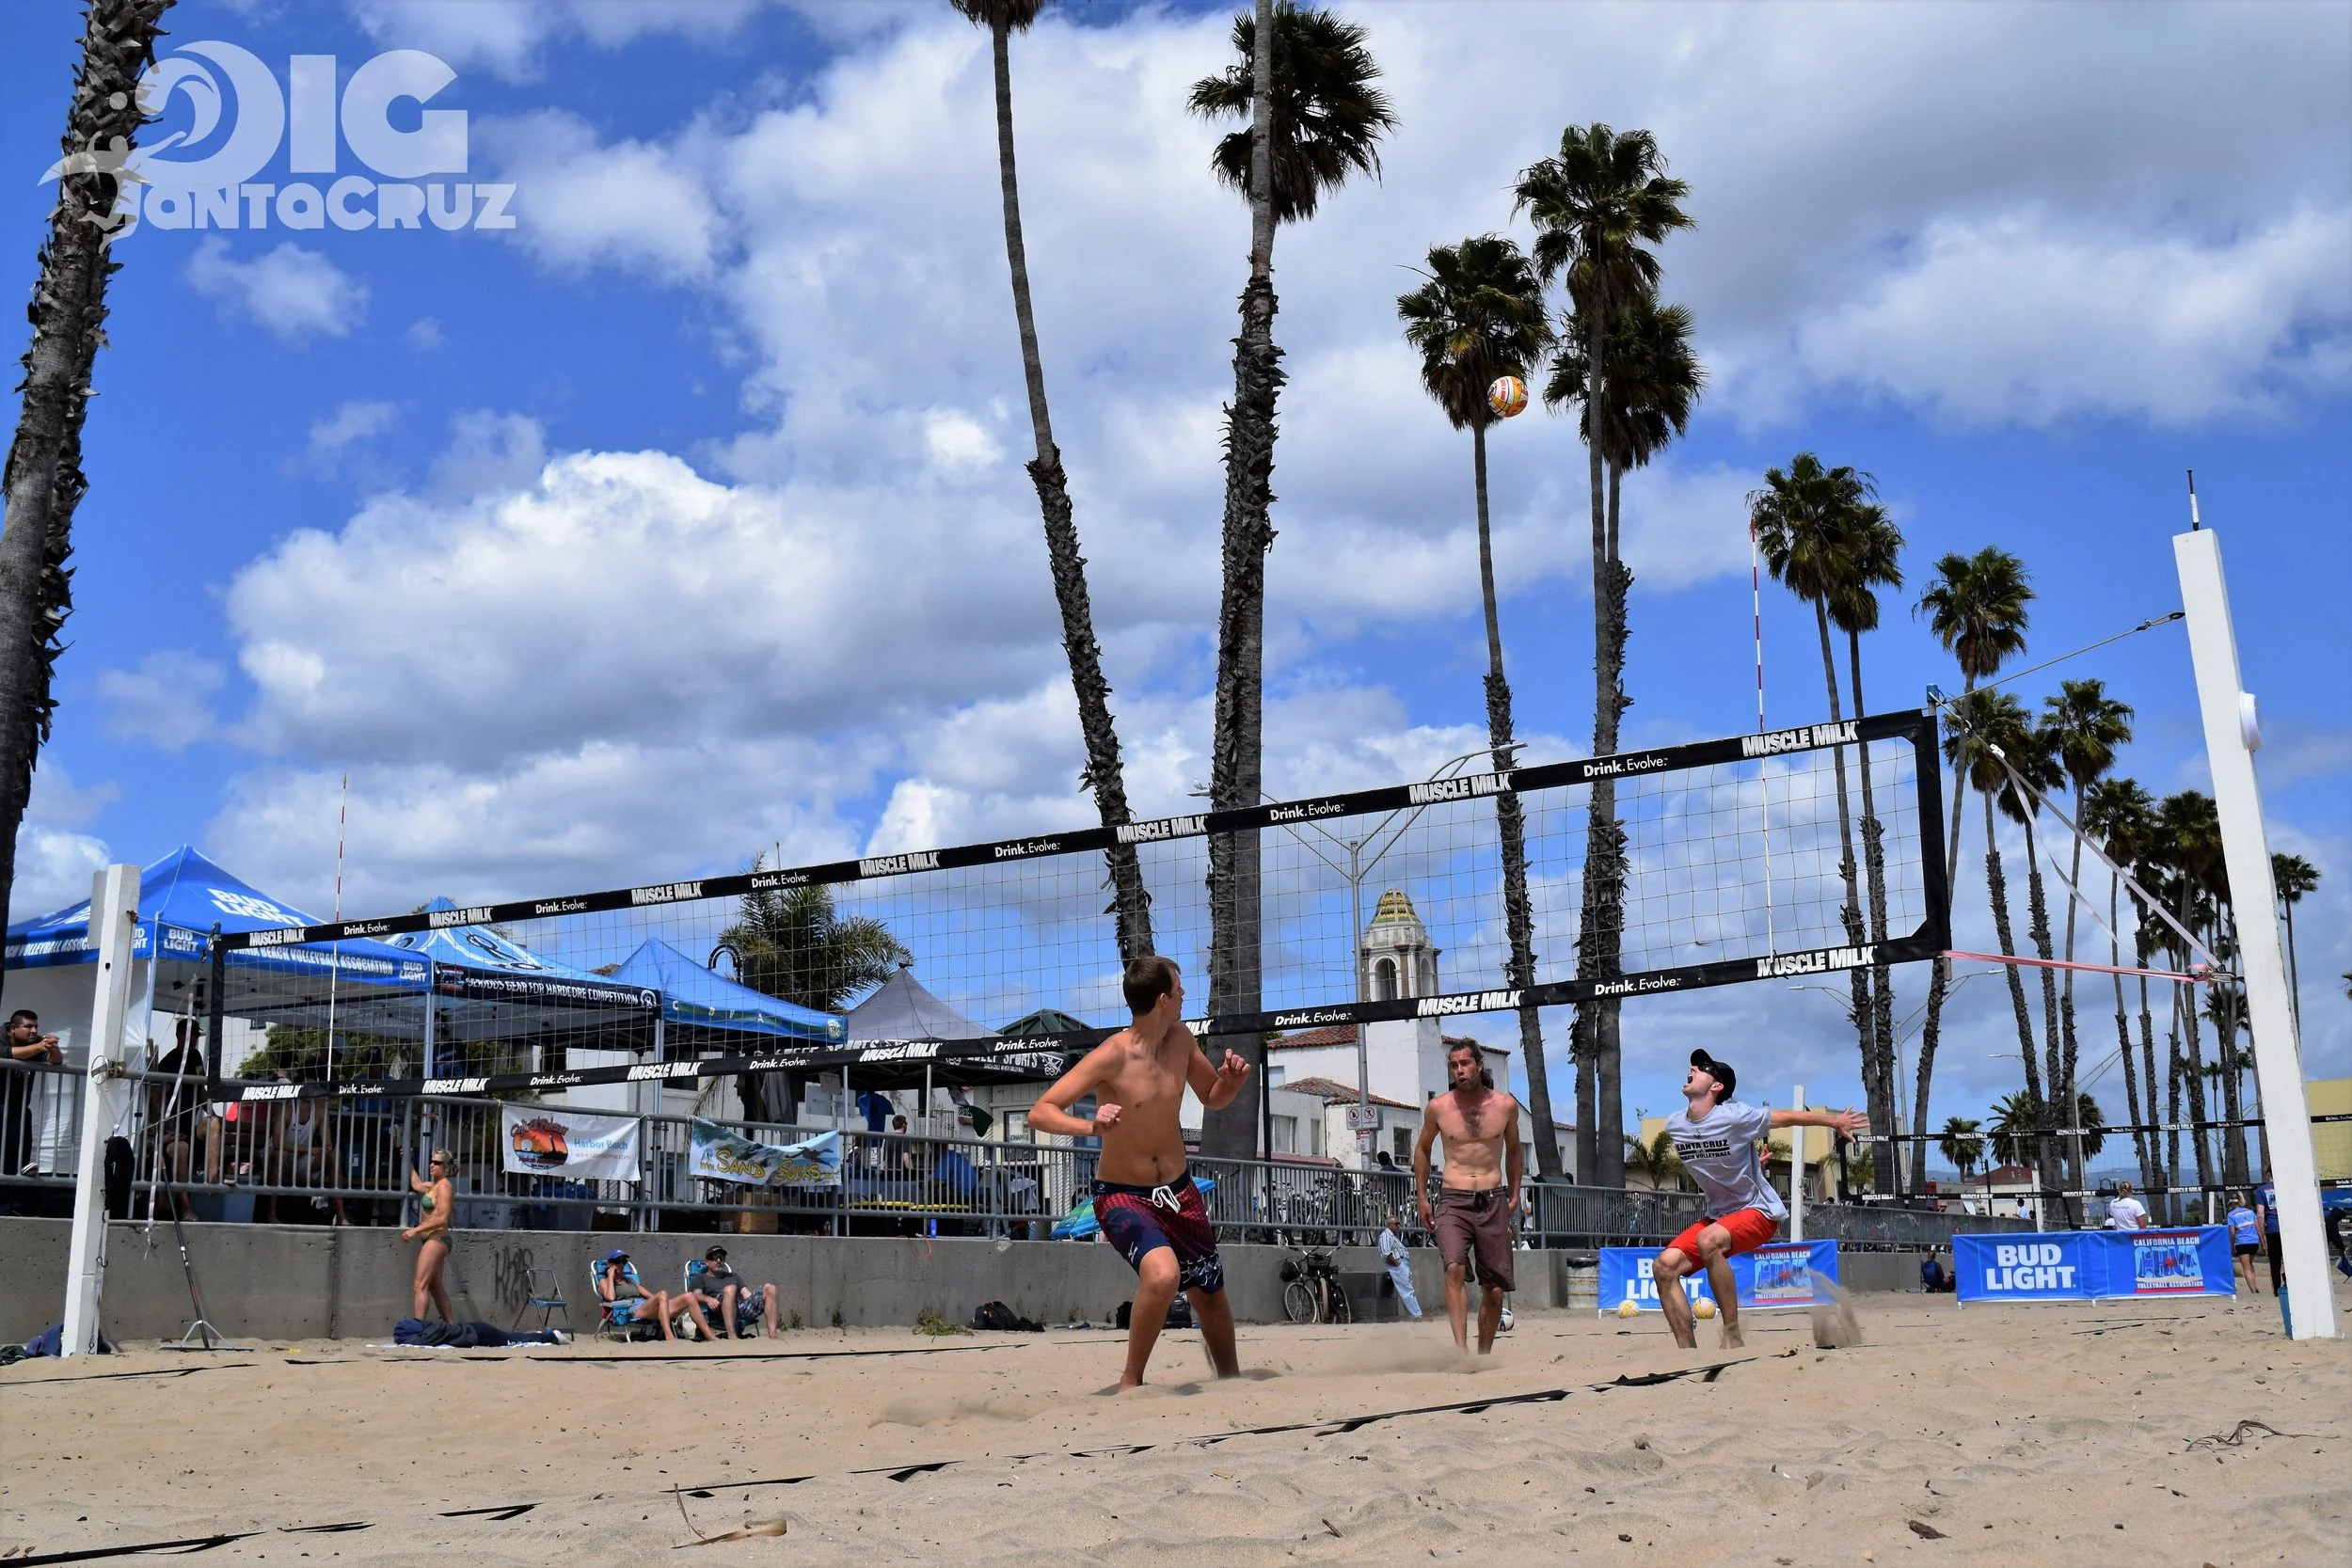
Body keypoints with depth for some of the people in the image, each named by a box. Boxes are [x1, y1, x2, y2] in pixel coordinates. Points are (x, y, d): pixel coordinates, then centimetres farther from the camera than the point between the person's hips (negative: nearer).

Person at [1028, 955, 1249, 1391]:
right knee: (1163, 1275, -32)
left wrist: (1232, 1080, -8)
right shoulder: (1112, 1056, -21)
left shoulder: (1180, 1039, -2)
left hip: (1178, 1191, 6)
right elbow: (1040, 1113, -24)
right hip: (1122, 1195, -6)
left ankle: (1232, 1380, 45)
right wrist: (1091, 1126, -42)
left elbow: (1213, 1099, 14)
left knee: (1211, 1296, 18)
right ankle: (1130, 1383, -13)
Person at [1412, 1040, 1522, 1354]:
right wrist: (1422, 1197, 12)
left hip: (1493, 1202, 2)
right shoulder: (1438, 1107, 2)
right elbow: (1422, 1149, 17)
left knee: (1495, 1289, 3)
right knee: (1454, 1269, -25)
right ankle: (1461, 1347, -32)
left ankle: (1484, 1354, 19)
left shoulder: (1505, 1105, 4)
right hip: (1453, 1202, -2)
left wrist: (1514, 1195, 16)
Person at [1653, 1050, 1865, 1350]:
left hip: (1758, 1211, -6)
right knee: (1664, 1266, -15)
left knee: (1708, 1240, -36)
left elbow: (1790, 1117, -4)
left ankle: (1733, 1337, -29)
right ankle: (1688, 1352, -9)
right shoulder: (1673, 1126, -2)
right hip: (1716, 1214, 6)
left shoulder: (1734, 1117, -17)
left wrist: (1834, 1121, 6)